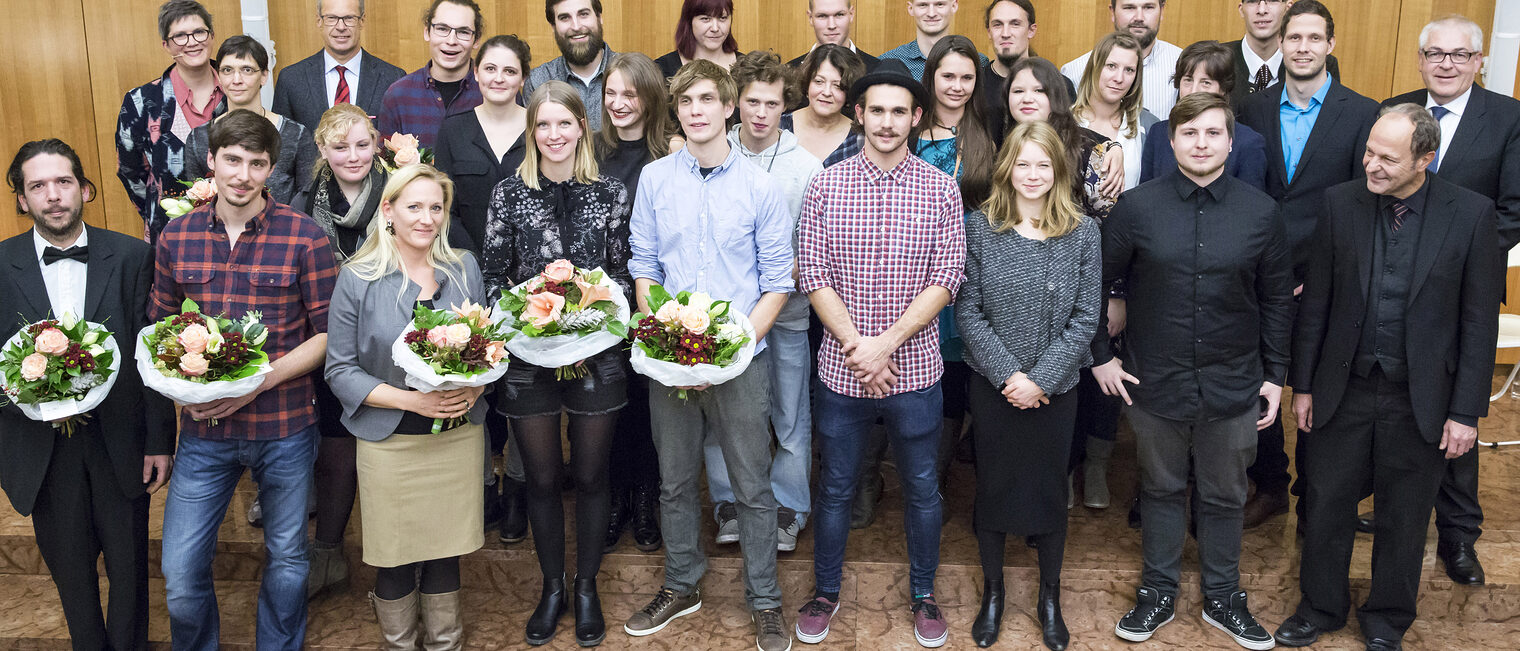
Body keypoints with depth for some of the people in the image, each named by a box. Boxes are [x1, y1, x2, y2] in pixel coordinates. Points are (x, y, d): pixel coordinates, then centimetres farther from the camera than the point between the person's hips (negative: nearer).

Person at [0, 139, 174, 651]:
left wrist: (160, 441, -3)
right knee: (70, 571, 16)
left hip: (119, 443, 0)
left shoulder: (132, 256, -4)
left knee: (129, 568, 13)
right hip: (42, 449, 1)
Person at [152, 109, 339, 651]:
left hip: (284, 428, -2)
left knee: (287, 560, 15)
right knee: (181, 572, 6)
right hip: (204, 429, 2)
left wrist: (261, 380, -18)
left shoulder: (305, 237, -9)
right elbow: (161, 328, 10)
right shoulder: (176, 237, 2)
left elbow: (328, 333, -7)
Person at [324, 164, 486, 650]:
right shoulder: (358, 279, -6)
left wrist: (474, 389, -10)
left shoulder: (463, 268, 3)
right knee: (398, 557, 8)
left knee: (447, 551, 13)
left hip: (459, 436, 3)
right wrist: (411, 400, -17)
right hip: (392, 442, -2)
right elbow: (340, 369, -6)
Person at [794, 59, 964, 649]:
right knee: (835, 487, 14)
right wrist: (856, 345, -14)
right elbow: (812, 275, -5)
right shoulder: (826, 186, -2)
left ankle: (923, 594, 34)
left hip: (914, 369, 0)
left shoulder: (941, 189, -2)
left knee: (921, 488, 14)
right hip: (841, 369, 0)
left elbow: (946, 279, -7)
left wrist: (885, 344, -16)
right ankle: (825, 591, 34)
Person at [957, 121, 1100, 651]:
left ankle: (1050, 598, 32)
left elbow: (1085, 318, -5)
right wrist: (1008, 373, -14)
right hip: (993, 385, 0)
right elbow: (968, 311, -6)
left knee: (1049, 488, 12)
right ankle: (992, 592, 32)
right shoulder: (980, 226, -5)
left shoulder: (1083, 232, -5)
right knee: (992, 486, 12)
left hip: (1056, 387, 0)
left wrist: (1041, 379, -13)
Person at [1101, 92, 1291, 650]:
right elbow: (1096, 283, 0)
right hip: (1155, 382, -1)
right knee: (1162, 489, 15)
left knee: (1224, 496, 15)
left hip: (1233, 386, 1)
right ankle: (1158, 593, 32)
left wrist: (1275, 374, 5)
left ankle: (1222, 597, 34)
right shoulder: (1137, 206, -7)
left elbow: (1277, 299, 5)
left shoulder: (1260, 212, -3)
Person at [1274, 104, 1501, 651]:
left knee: (1404, 518, 14)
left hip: (1420, 399, -1)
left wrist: (1466, 410, -7)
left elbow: (1479, 320, -6)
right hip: (1344, 390, 1)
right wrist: (1303, 383, 3)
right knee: (1327, 504, 13)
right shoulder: (1340, 203, -5)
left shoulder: (1472, 213, -9)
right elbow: (1316, 302, 1)